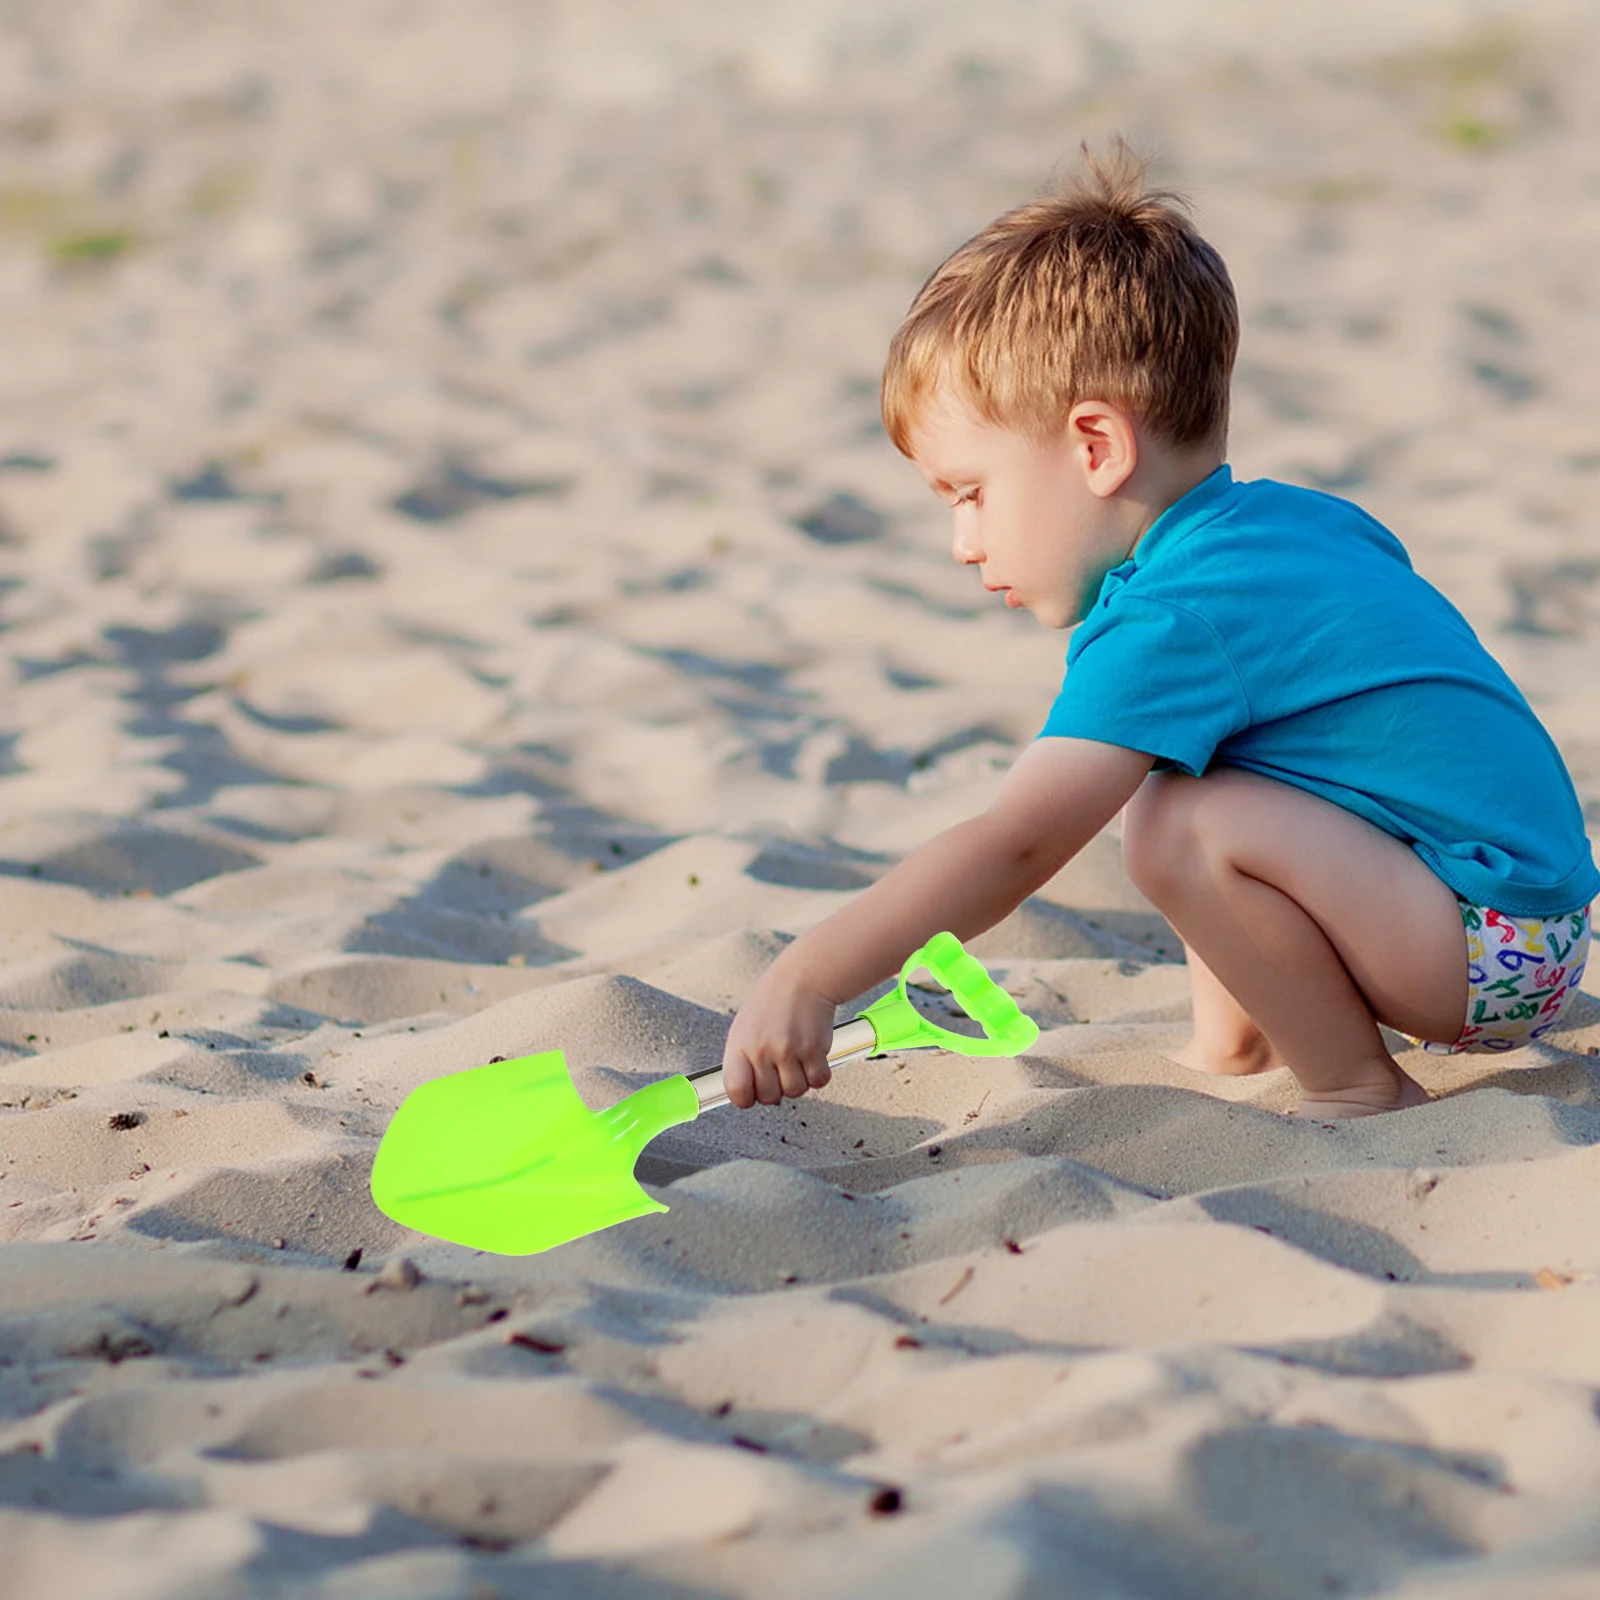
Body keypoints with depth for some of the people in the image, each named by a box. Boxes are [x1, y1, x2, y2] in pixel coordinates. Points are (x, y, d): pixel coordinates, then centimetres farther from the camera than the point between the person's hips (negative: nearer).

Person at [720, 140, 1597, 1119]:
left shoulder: (1166, 621, -21)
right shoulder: (1296, 517, 8)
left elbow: (1012, 848, -29)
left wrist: (811, 977, -30)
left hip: (1496, 951, -10)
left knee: (1182, 828, -28)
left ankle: (1362, 1093, -11)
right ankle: (1231, 1046, 19)